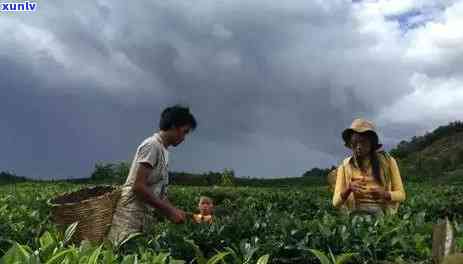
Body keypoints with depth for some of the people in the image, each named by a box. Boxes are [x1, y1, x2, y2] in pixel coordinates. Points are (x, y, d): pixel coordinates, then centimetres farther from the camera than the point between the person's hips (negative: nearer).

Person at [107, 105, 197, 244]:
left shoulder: (163, 150, 16)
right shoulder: (152, 145, -13)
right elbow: (138, 187, -20)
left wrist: (175, 211, 8)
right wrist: (170, 211, -16)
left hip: (143, 219, 9)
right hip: (130, 219, -9)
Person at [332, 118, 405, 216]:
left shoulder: (387, 161, 6)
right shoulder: (344, 166, 8)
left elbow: (401, 194, 10)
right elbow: (336, 202, 4)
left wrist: (384, 194, -12)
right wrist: (348, 189, -16)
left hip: (382, 213, 0)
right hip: (355, 212, 1)